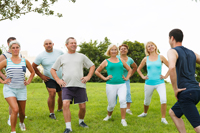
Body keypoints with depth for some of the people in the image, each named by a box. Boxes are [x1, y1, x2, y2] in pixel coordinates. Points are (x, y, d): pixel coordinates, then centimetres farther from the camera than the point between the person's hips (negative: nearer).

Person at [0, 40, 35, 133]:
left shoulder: (25, 61, 5)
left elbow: (33, 72, 20)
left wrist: (28, 81, 9)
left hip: (21, 89, 3)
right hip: (9, 89, -2)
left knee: (22, 112, 10)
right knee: (15, 109, -22)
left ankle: (22, 123, 45)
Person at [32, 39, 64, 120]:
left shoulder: (59, 52, -3)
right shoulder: (41, 56, -10)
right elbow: (33, 66, 0)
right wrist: (41, 76, -2)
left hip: (61, 78, 4)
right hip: (49, 79, -4)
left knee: (62, 95, 12)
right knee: (52, 94, -21)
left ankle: (60, 109, 38)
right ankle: (51, 113, -8)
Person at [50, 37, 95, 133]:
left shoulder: (81, 56, 12)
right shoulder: (61, 58, 11)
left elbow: (92, 66, 17)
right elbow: (52, 69, 16)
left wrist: (88, 77, 4)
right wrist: (58, 80, 3)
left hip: (80, 85, 1)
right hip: (67, 86, -1)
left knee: (82, 106, 3)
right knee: (65, 104, -18)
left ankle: (81, 121, 32)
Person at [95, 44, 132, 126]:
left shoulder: (121, 61, 14)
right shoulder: (106, 62, 6)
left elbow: (129, 69, 24)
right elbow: (97, 71, 8)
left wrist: (127, 77, 10)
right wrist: (104, 78, 0)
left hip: (122, 84, 2)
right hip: (111, 85, -1)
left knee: (123, 100, -21)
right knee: (111, 104, 3)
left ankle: (123, 120, -12)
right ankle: (109, 115, 35)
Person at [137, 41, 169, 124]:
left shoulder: (160, 57, 1)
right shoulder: (146, 59, 5)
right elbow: (138, 69, 18)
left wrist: (165, 76, -1)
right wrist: (143, 77, 6)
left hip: (160, 83, -2)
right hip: (149, 83, 2)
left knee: (163, 100, -22)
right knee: (147, 101, 14)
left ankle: (163, 118, -8)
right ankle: (145, 113, 44)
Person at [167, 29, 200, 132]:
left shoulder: (172, 51, -5)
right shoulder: (192, 53, 17)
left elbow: (172, 67, -27)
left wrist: (175, 89, -18)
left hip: (185, 93, -8)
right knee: (173, 113, 25)